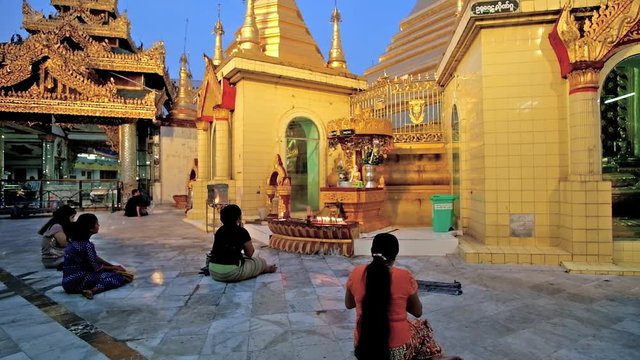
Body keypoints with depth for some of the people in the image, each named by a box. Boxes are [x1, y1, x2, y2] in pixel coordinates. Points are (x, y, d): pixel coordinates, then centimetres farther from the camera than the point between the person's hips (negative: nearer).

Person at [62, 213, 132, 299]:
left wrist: (113, 266, 13)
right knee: (117, 277, -6)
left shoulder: (76, 240, 7)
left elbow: (95, 258, 15)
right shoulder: (86, 245, -21)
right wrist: (114, 268, 4)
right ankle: (93, 290, -25)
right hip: (76, 282, -9)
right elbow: (95, 268, -12)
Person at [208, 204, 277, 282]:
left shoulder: (219, 231, 11)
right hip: (231, 272, -7)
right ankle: (265, 268, 41)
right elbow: (250, 254, 5)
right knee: (261, 261, 12)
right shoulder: (242, 231, -6)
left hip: (213, 272, 7)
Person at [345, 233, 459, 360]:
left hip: (364, 348, 1)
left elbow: (348, 304, 8)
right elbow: (418, 311, 2)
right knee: (423, 326, 28)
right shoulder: (404, 277, -13)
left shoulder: (356, 274, -8)